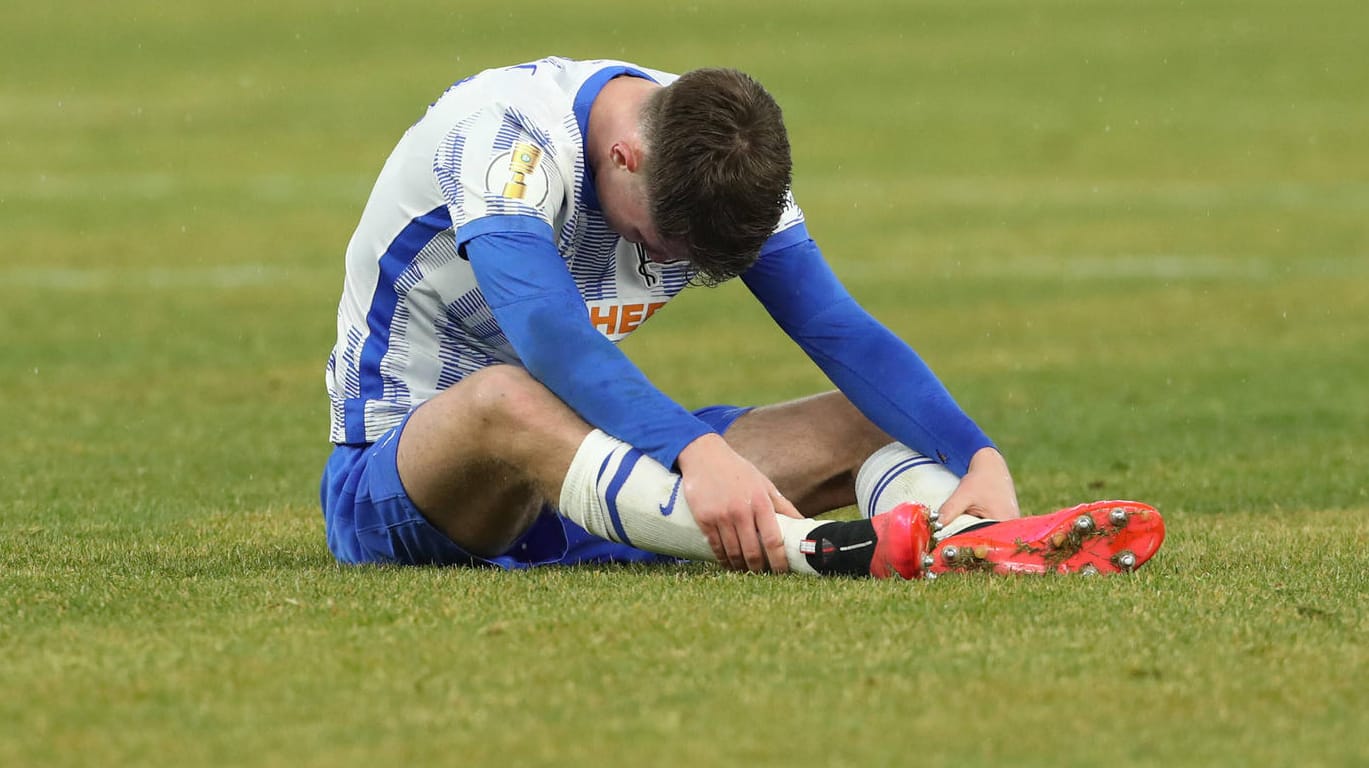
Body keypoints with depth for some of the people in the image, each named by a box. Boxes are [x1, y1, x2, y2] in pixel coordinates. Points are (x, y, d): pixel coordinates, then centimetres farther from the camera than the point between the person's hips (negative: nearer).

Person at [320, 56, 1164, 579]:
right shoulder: (504, 131, -25)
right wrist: (697, 451, -55)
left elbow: (846, 335, -11)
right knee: (508, 400, -42)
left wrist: (983, 460, -27)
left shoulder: (726, 164, -4)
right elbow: (543, 327, -41)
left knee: (870, 421, -7)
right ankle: (835, 549, -60)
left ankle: (965, 539, -43)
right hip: (394, 475, -7)